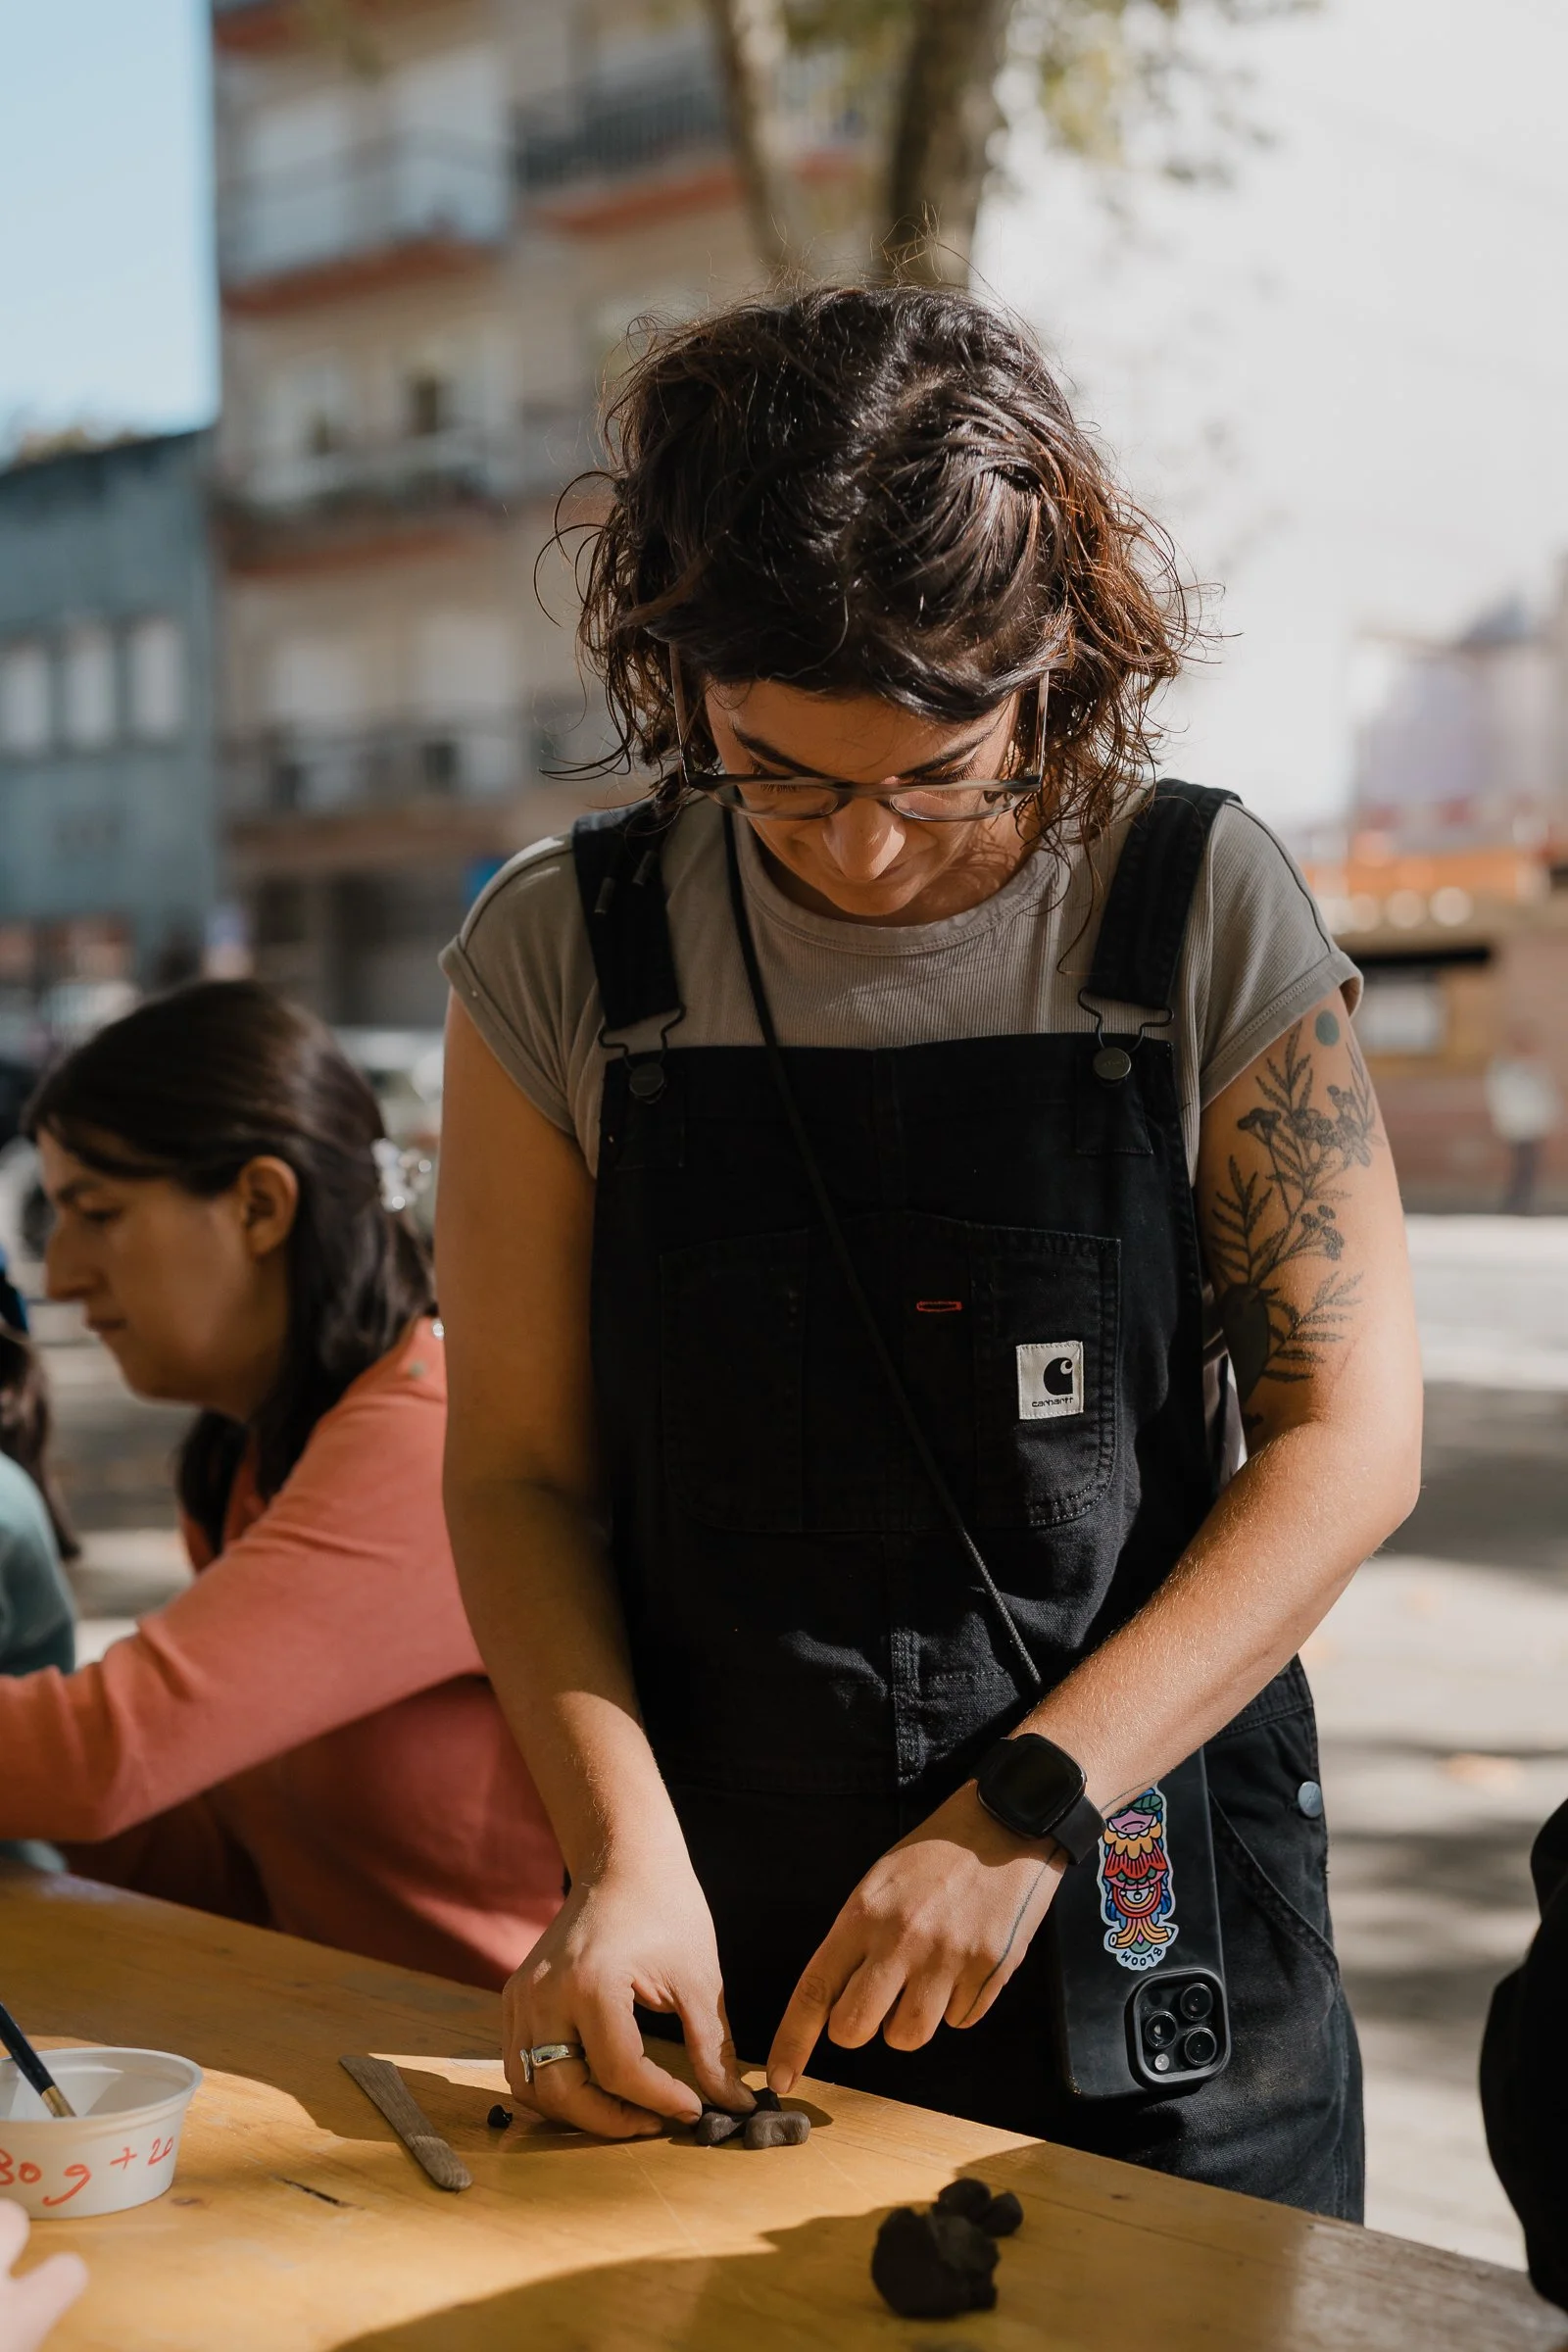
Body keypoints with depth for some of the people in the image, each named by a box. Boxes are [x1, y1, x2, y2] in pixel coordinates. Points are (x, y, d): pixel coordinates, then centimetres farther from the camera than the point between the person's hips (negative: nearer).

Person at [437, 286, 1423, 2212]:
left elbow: (1347, 1437, -9)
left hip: (1147, 1900, 0)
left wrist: (1022, 1813, -17)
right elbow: (520, 1470, -2)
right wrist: (626, 1857, -16)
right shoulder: (560, 957, -5)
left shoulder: (1208, 916, -8)